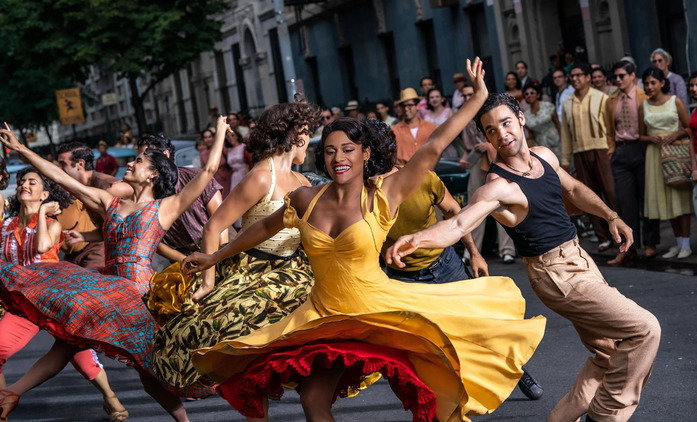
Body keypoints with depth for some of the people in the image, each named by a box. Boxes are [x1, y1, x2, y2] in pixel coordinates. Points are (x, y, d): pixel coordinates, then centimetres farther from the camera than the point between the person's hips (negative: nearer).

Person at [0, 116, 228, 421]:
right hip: (105, 286, 4)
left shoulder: (166, 207, 8)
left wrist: (221, 131, 11)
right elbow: (60, 177, 19)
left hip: (138, 290, -4)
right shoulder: (110, 203, 20)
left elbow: (209, 170, 4)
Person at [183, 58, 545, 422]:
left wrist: (478, 98, -14)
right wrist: (215, 257, 26)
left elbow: (433, 147, -13)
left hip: (380, 310, -3)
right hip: (324, 317, 4)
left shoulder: (382, 195, -11)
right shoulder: (306, 200, 0)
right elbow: (265, 227, 17)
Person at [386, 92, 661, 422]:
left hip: (580, 259, 8)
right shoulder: (498, 186, -21)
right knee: (644, 329, -12)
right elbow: (457, 224, -36)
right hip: (557, 274, -8)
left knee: (609, 354, 13)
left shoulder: (544, 156, 4)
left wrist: (610, 216, 13)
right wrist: (416, 239, -54)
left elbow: (574, 190, 22)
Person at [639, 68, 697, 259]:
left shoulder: (675, 101, -1)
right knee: (663, 198, 4)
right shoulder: (644, 106, 7)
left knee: (680, 195, -4)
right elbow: (641, 135, 13)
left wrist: (676, 134, -16)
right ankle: (678, 242, 13)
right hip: (655, 154, 3)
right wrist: (651, 138, -7)